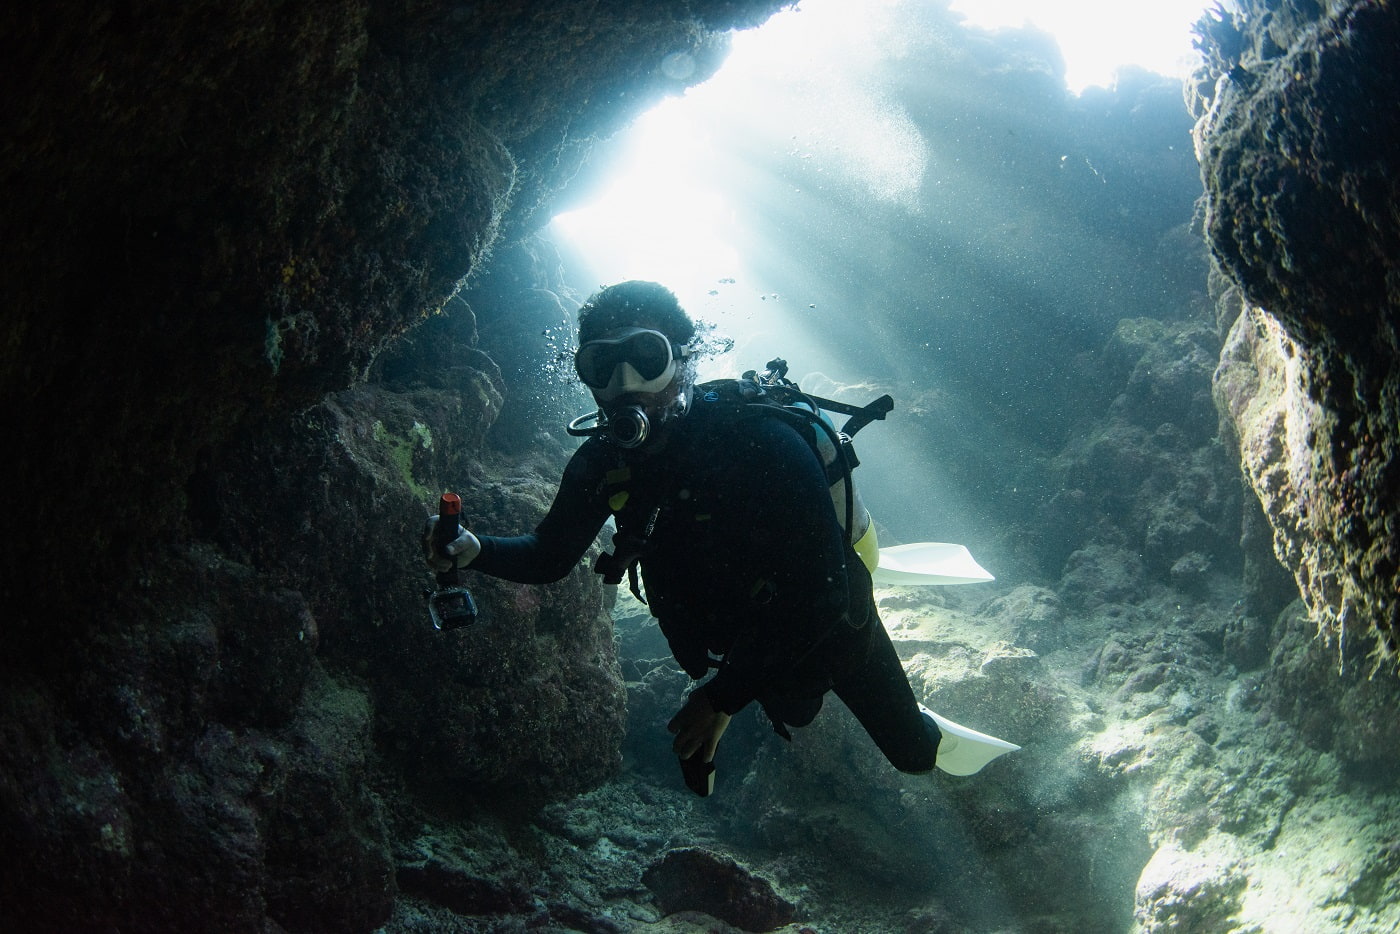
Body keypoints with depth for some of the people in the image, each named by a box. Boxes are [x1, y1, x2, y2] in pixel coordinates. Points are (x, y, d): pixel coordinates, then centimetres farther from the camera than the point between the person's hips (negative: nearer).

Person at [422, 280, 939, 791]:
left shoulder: (764, 445, -38)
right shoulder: (603, 462, -21)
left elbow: (822, 594, -37)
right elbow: (549, 556, -8)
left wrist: (726, 694, -35)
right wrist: (475, 550, -30)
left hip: (831, 621, -4)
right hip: (741, 633, 5)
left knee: (911, 754, 13)